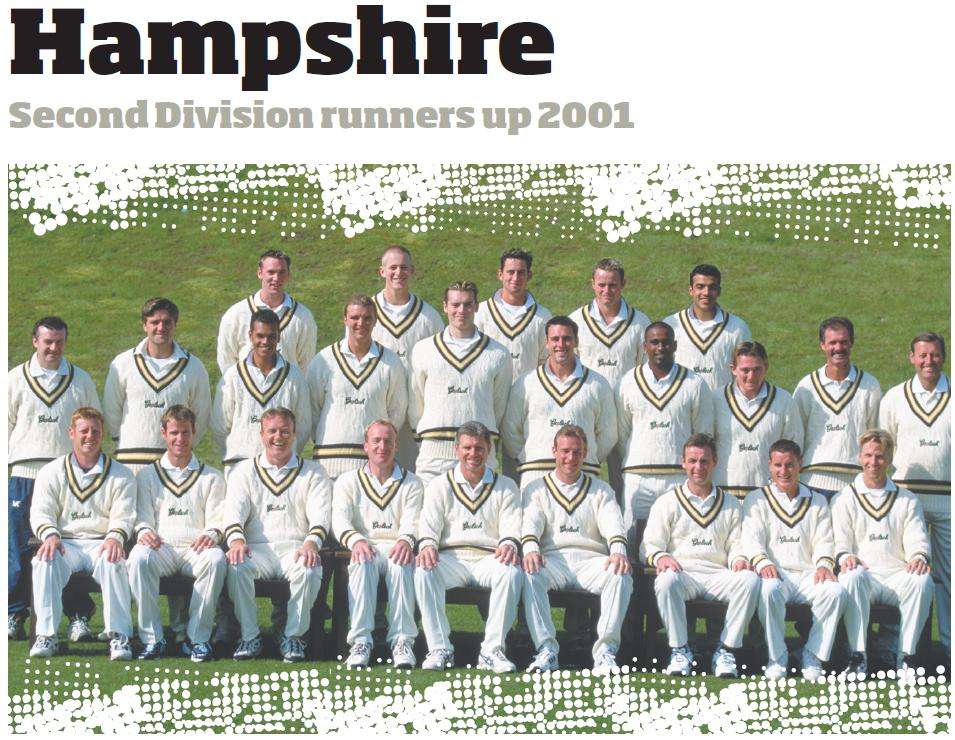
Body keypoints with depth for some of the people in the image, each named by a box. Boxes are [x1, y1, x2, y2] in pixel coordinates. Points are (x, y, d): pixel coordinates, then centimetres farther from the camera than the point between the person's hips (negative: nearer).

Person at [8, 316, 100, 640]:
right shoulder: (16, 378, 10)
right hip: (25, 472, 0)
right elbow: (7, 424, 11)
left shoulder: (81, 379, 11)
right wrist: (10, 460, 2)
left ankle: (78, 617, -1)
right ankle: (15, 615, 7)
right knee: (19, 548, -1)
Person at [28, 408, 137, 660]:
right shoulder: (51, 473, 14)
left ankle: (119, 635, -32)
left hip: (101, 543, -1)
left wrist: (115, 537, -22)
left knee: (112, 563, -36)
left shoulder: (120, 474, 12)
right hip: (65, 543, 1)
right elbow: (41, 512, 3)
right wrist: (50, 535, -19)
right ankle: (46, 635, -30)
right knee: (45, 562, -33)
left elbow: (123, 516, 2)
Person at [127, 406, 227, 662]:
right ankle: (152, 638, -29)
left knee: (216, 559, -36)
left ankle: (198, 637, -27)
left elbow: (216, 518, 9)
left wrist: (211, 534, -15)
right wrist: (144, 531, -13)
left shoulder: (212, 477, 21)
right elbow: (142, 515, 11)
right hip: (161, 548, 0)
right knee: (139, 557, -35)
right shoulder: (147, 475, 22)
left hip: (196, 548, 0)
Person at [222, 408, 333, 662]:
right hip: (256, 548, 1)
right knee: (236, 566, -32)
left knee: (310, 569, -34)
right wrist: (236, 540, -20)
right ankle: (249, 636, -20)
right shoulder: (244, 472, 17)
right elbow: (233, 513, 3)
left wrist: (311, 543, -21)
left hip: (296, 548, -1)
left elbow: (320, 517, 1)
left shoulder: (312, 473, 15)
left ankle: (294, 636, -18)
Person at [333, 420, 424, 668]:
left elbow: (412, 521, 1)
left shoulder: (412, 483, 18)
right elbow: (340, 518, 1)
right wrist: (356, 540, -23)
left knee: (401, 564, -36)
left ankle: (402, 641, -37)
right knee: (363, 563, -37)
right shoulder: (348, 481, 18)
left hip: (397, 548, 0)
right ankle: (361, 641, -39)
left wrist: (406, 540, -24)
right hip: (365, 546, 0)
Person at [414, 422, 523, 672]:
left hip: (489, 559, 0)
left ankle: (492, 649, -31)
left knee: (512, 573, -34)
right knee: (424, 571, -32)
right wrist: (427, 545, -21)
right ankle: (439, 649, -29)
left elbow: (511, 526, 3)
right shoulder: (439, 486, 16)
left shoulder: (505, 487, 16)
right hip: (451, 558, 0)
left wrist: (509, 545, -21)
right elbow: (429, 524, 3)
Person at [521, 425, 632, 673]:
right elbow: (530, 523, 1)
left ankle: (605, 650, -34)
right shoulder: (536, 490, 19)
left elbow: (613, 525, 4)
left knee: (621, 575, -32)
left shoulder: (601, 490, 21)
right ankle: (546, 650, -36)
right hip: (552, 559, -1)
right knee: (529, 574, -35)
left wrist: (618, 551, -20)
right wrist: (530, 549, -23)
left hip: (591, 559, 1)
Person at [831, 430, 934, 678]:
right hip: (863, 572, -1)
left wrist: (919, 556, -16)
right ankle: (858, 657, -35)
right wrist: (845, 557, -22)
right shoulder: (844, 499, 15)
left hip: (897, 576, 1)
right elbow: (840, 540, 3)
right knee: (853, 576, -37)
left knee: (922, 580, -32)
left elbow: (916, 539, 9)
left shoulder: (907, 500, 21)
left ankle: (905, 656, -26)